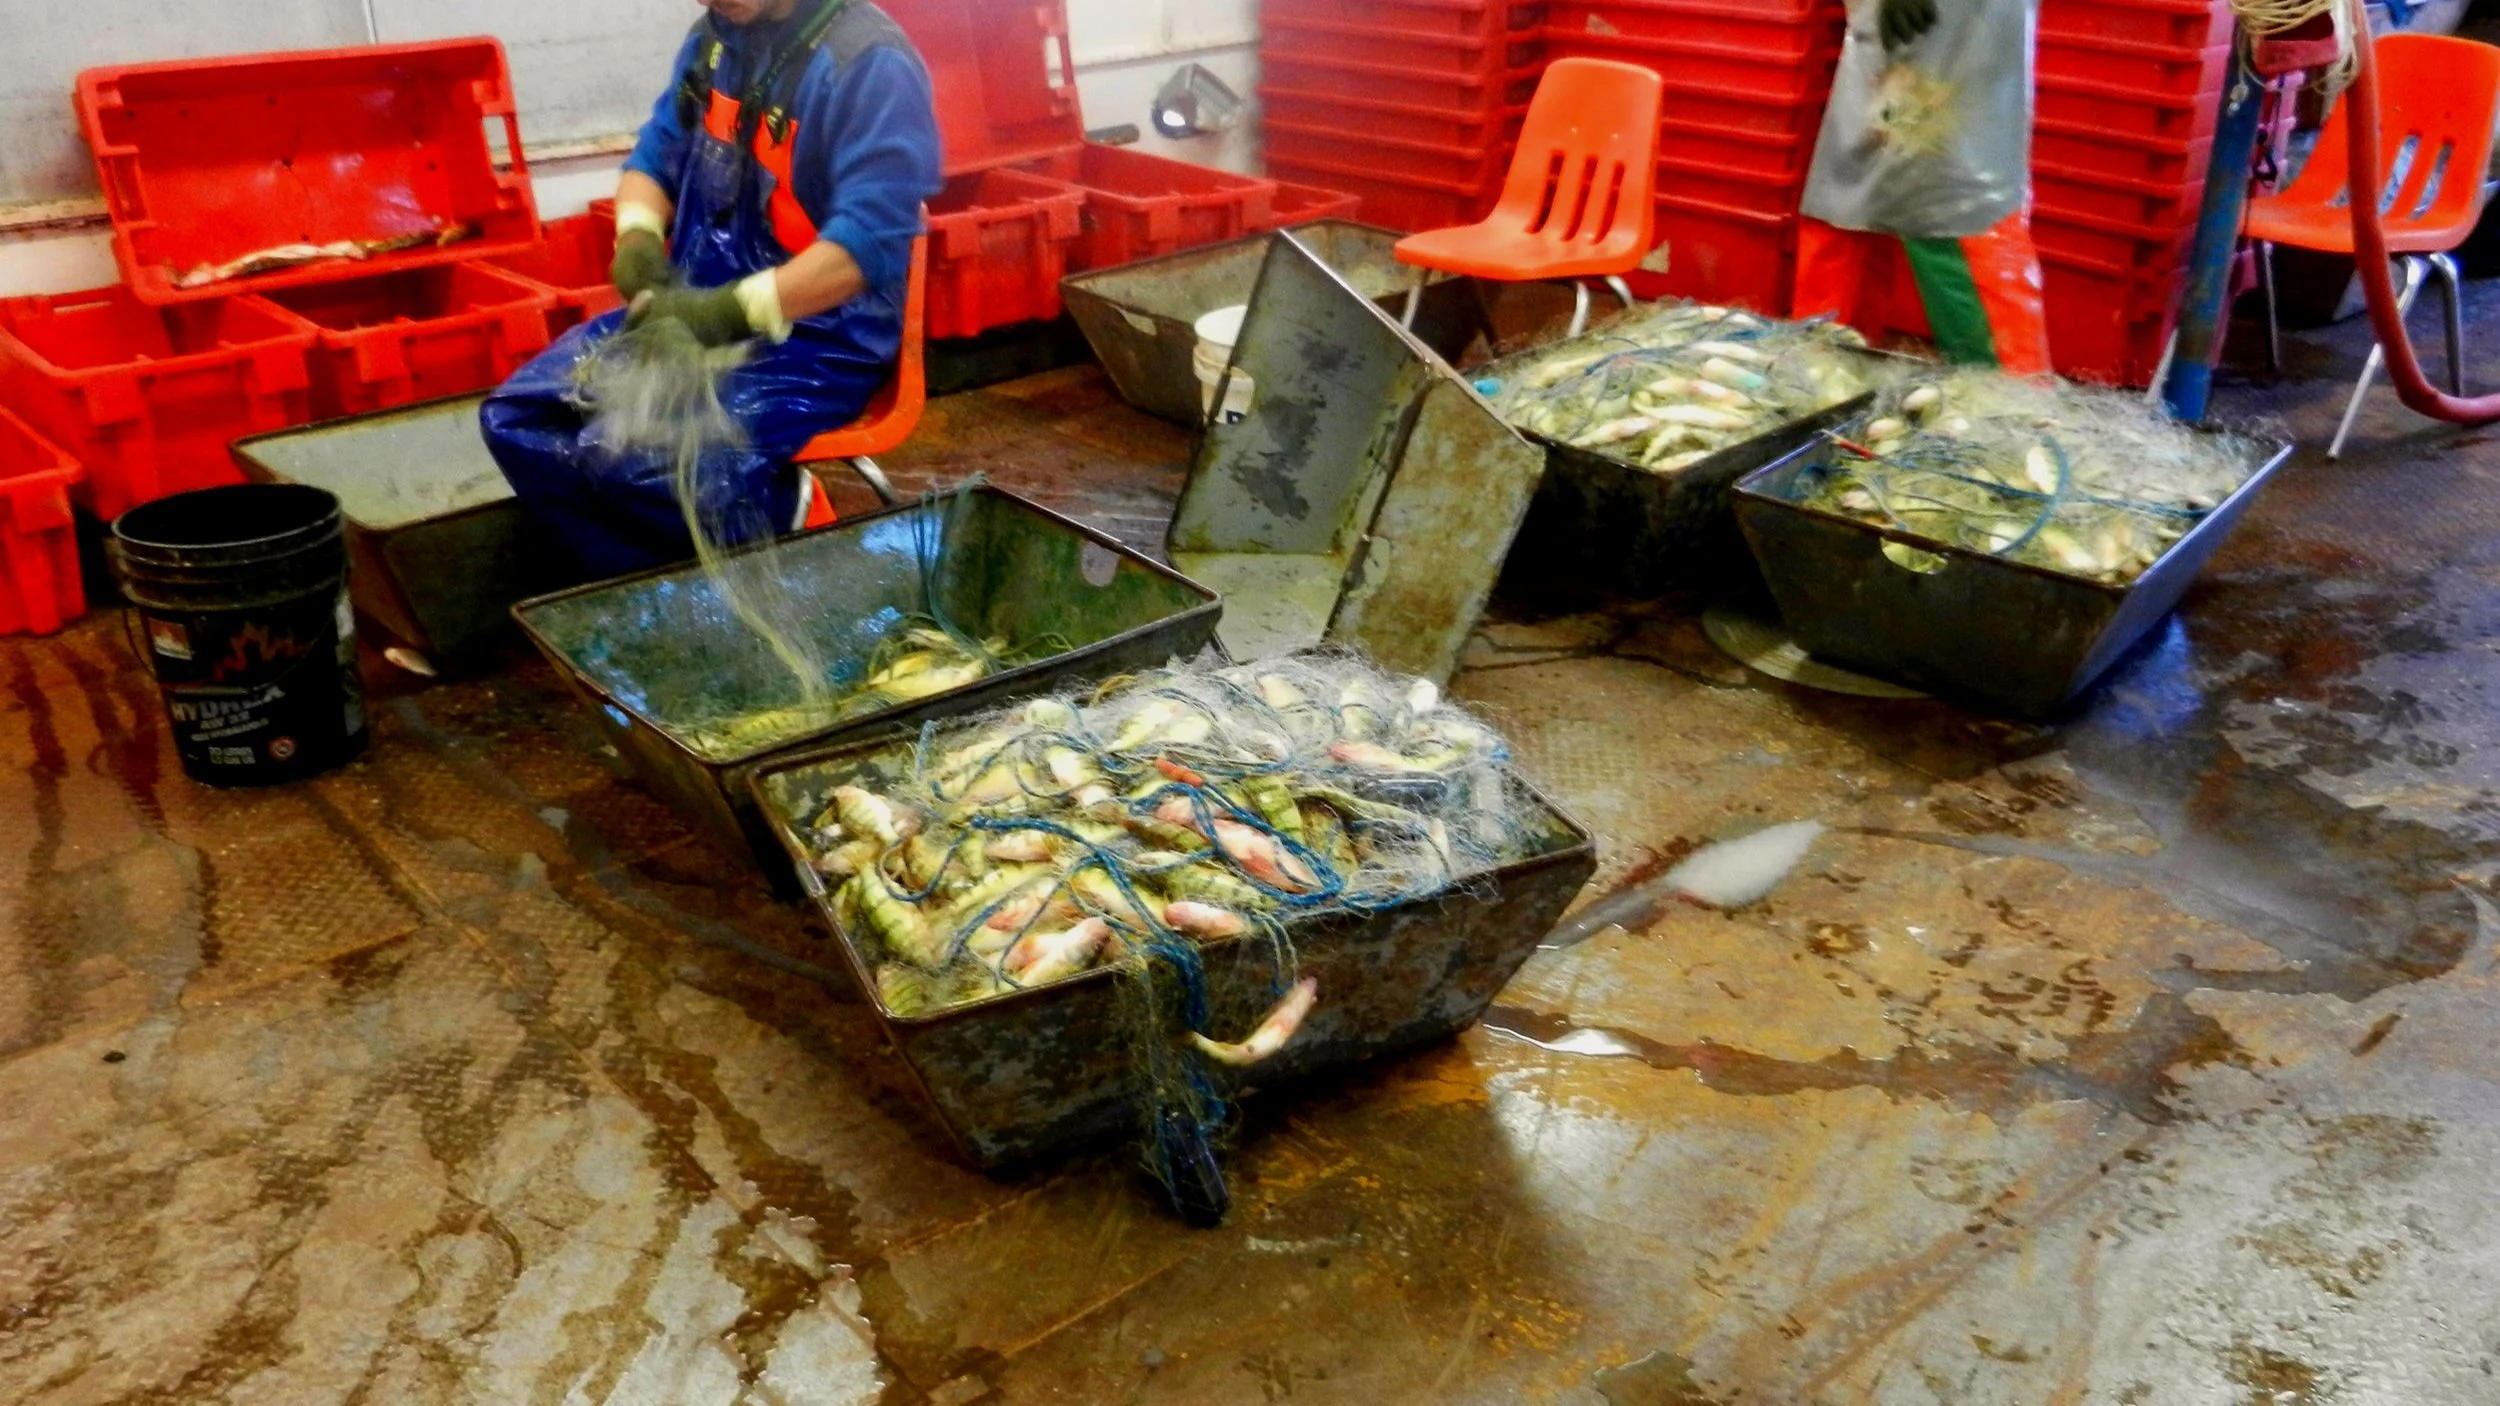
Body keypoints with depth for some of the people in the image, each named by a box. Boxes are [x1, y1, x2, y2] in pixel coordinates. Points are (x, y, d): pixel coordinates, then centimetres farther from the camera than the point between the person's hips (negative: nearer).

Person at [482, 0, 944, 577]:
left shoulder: (869, 64, -17)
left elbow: (871, 239, -26)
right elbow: (657, 153, 15)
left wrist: (730, 310, -34)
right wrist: (638, 236, -8)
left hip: (817, 334, -8)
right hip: (693, 305, 8)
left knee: (635, 459, -28)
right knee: (518, 416, -5)